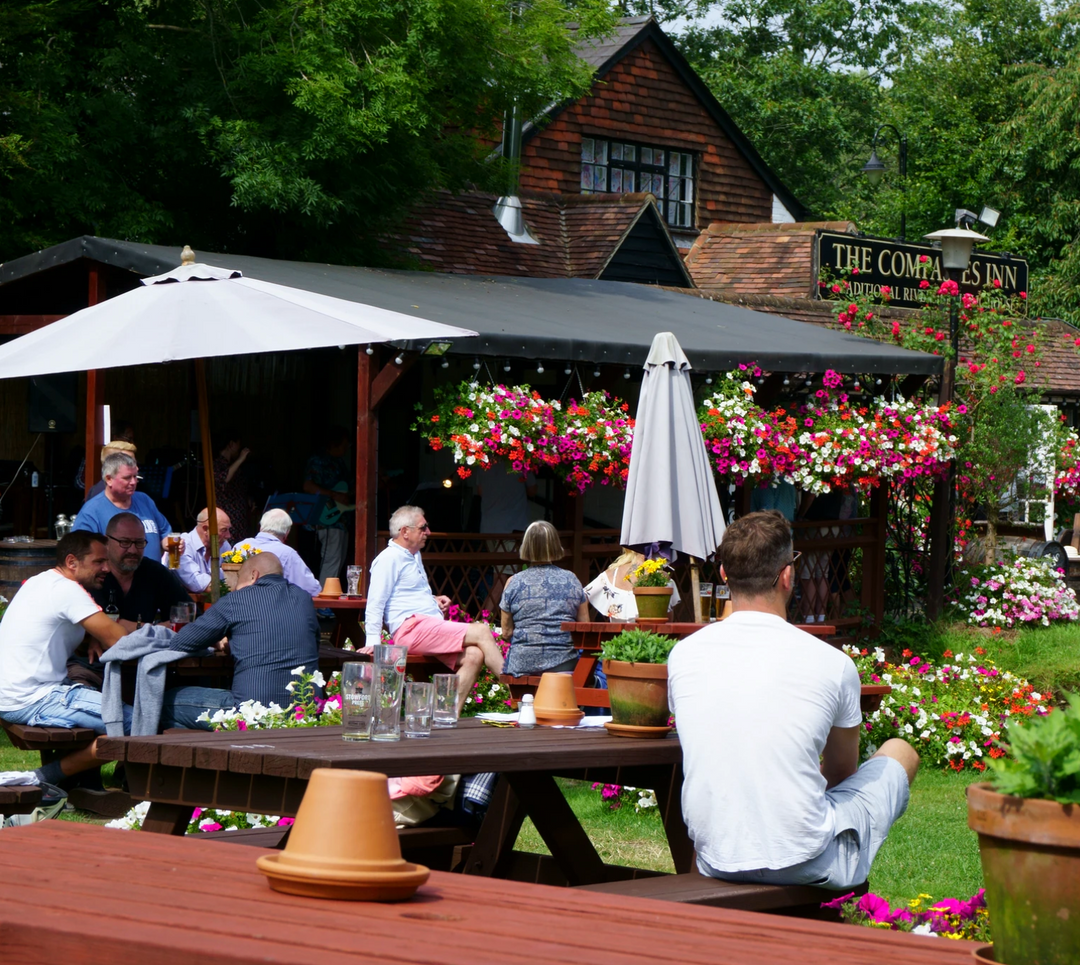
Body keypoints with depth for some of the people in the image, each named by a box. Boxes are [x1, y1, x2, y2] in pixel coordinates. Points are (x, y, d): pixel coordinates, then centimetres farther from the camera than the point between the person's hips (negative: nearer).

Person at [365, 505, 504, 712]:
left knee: (474, 655, -17)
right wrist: (373, 642, -21)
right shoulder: (389, 559, -6)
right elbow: (375, 604, -13)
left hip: (433, 628, 9)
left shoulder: (414, 556, 24)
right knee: (481, 632, -19)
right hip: (412, 627, -9)